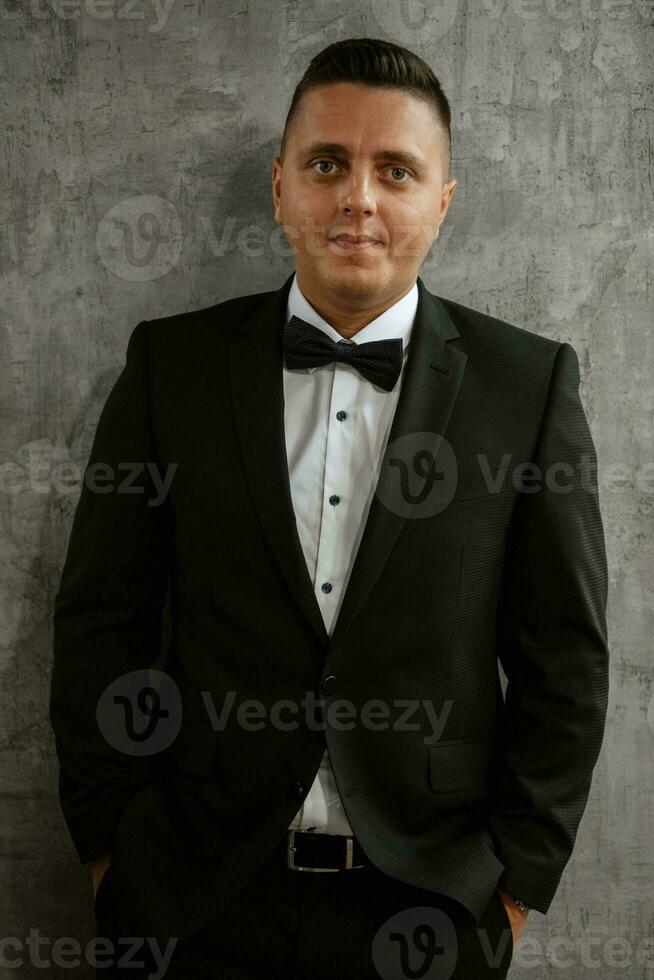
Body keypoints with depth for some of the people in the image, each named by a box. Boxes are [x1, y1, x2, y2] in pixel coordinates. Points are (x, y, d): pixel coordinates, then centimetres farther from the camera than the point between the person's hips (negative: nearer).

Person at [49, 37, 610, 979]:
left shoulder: (531, 384, -4)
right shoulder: (172, 364, -2)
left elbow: (565, 655, -2)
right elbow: (102, 622, 0)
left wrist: (517, 880, -2)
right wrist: (113, 846, 0)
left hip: (429, 903, 0)